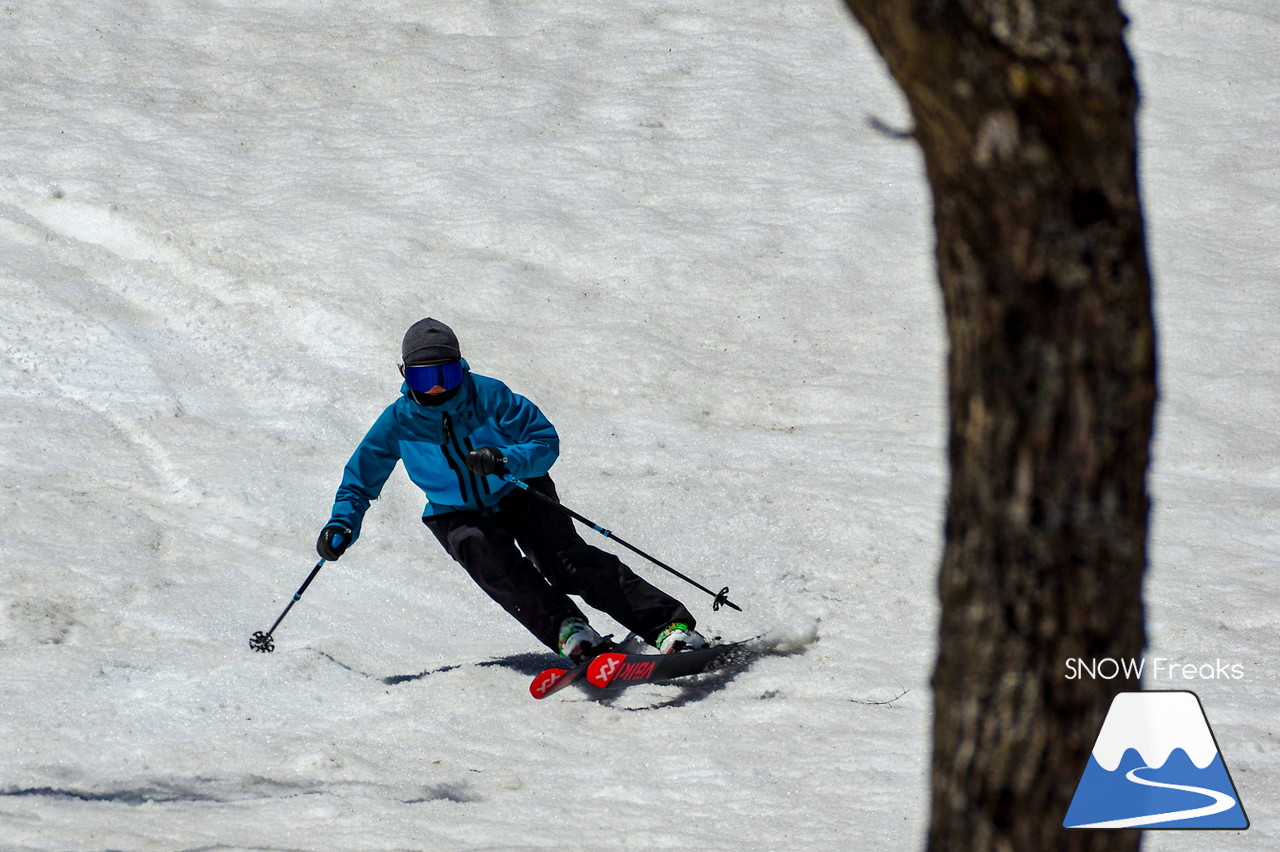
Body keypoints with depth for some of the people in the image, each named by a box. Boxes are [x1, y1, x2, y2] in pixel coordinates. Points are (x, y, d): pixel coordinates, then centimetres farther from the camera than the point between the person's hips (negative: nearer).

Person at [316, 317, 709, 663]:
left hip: (518, 495, -2)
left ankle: (669, 624, -28)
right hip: (458, 516, 2)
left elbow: (545, 441, -12)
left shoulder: (489, 396, -15)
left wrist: (506, 461, -32)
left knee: (565, 558, -24)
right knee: (490, 558, -32)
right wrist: (342, 526, -12)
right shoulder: (399, 421, -9)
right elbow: (361, 480, 4)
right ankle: (567, 629, -38)